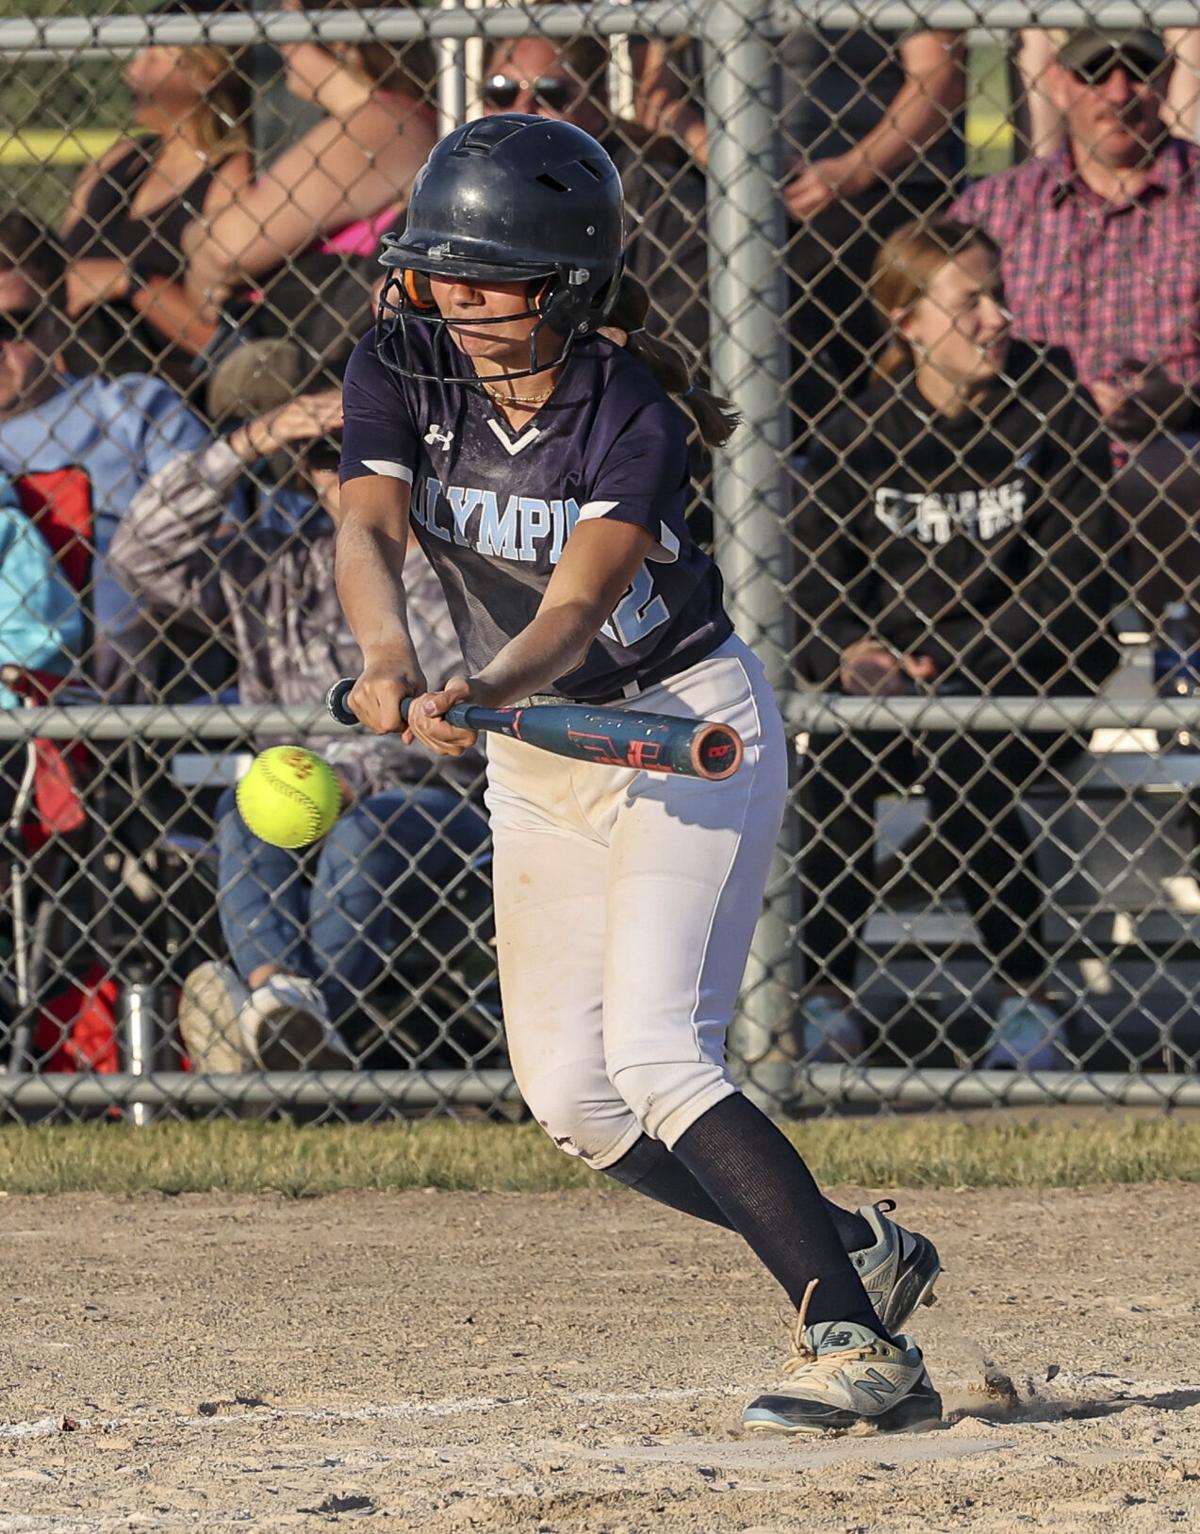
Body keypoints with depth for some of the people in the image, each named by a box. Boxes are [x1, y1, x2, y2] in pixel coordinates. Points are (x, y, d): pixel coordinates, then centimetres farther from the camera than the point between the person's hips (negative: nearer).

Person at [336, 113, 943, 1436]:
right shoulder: (399, 374, -8)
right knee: (569, 1097, 4)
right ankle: (855, 1252, 20)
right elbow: (367, 530, -24)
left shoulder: (632, 418, -22)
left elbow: (575, 608, -33)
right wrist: (389, 657, -45)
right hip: (537, 758, 7)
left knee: (654, 1054, -23)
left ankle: (861, 1349, -26)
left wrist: (482, 690, -53)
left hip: (686, 724, -7)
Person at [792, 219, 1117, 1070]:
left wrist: (939, 669, -22)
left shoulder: (1051, 411, -6)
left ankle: (1029, 995, -19)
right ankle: (826, 996, -17)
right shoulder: (858, 434, 2)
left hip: (1035, 678, -2)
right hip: (891, 677, 3)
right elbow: (814, 582, 1)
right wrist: (847, 654, -24)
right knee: (835, 763, -27)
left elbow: (1072, 585, -12)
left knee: (958, 753, -32)